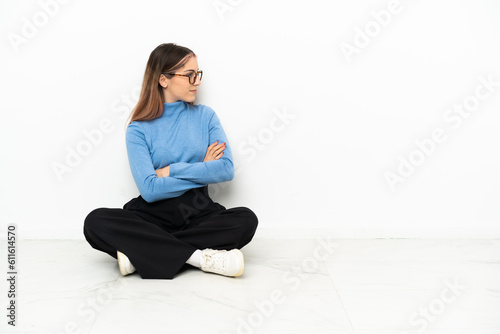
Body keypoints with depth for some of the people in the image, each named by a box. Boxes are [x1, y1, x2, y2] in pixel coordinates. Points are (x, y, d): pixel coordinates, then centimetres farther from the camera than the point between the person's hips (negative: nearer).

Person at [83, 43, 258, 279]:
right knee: (95, 222, -26)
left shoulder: (205, 116, 7)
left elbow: (227, 169, -7)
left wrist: (171, 170, -9)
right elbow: (149, 189, -13)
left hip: (197, 213, 2)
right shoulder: (138, 129, -1)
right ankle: (200, 256, -29)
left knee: (246, 219, -27)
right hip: (153, 215, -1)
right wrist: (203, 172, -7)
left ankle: (142, 252, -25)